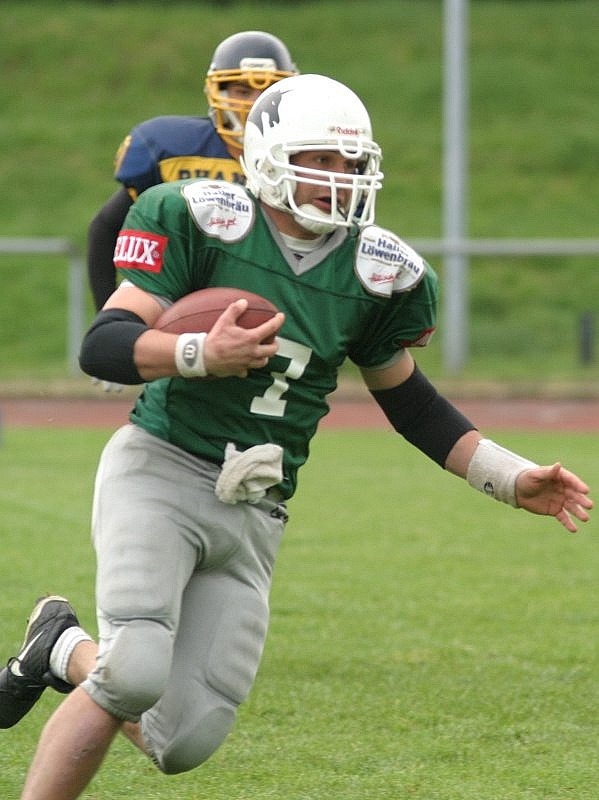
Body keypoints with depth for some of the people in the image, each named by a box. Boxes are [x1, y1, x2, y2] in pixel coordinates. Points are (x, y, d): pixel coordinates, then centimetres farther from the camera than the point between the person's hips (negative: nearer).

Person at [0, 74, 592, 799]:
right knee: (135, 672, -26)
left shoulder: (375, 272, 4)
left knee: (185, 740, 0)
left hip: (253, 514, 5)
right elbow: (102, 347, -14)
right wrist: (202, 354, -31)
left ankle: (64, 650, 27)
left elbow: (410, 403, 19)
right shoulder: (201, 222, -8)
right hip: (160, 471, -5)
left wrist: (513, 481, 12)